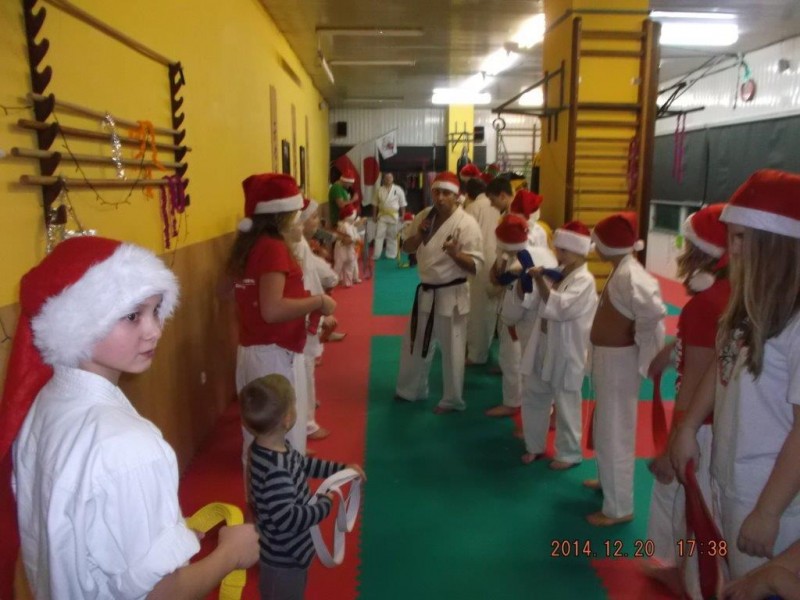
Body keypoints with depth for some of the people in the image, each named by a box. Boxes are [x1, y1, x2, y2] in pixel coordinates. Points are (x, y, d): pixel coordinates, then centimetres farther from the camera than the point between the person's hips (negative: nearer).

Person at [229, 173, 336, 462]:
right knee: (285, 439, 0)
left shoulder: (249, 244, 10)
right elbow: (273, 310, -27)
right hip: (274, 354, -9)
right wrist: (319, 301, -15)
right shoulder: (273, 247, -17)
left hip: (251, 351, 9)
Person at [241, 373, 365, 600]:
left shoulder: (277, 447, -9)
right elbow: (288, 520, -36)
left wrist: (341, 468, 8)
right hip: (283, 559, -9)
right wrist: (325, 503, -23)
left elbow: (303, 464, 10)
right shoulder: (275, 470, -39)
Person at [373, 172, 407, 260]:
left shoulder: (398, 189, -3)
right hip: (382, 216, 1)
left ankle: (391, 255, 18)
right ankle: (376, 255, 2)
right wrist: (375, 215, 5)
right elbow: (376, 204, 8)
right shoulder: (380, 190, 1)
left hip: (394, 216, -1)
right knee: (379, 235, -3)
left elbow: (402, 204, 0)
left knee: (392, 236, 7)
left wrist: (402, 216, -3)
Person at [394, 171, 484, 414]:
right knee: (415, 345, 19)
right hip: (426, 292, 7)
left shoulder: (466, 223, -16)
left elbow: (475, 266, -16)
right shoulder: (424, 215, 3)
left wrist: (455, 253, -33)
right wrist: (419, 235, -10)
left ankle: (452, 400, 25)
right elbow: (407, 248, 10)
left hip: (451, 295, -6)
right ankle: (411, 390, 40)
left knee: (452, 351, 5)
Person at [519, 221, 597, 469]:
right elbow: (531, 302, 10)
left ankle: (569, 453, 25)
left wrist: (540, 281, -29)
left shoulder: (584, 280, -15)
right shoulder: (557, 273, 8)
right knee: (532, 397, 16)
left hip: (566, 352, -8)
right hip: (543, 346, 8)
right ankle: (534, 446, 33)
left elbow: (559, 308, -29)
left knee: (566, 406, 6)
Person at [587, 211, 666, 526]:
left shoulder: (628, 274, -24)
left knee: (615, 433, 2)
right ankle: (608, 479, 46)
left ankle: (619, 507, 16)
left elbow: (654, 311, -36)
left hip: (619, 360, -10)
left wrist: (641, 352, -24)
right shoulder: (622, 270, 7)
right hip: (609, 357, 10)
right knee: (607, 428, 25)